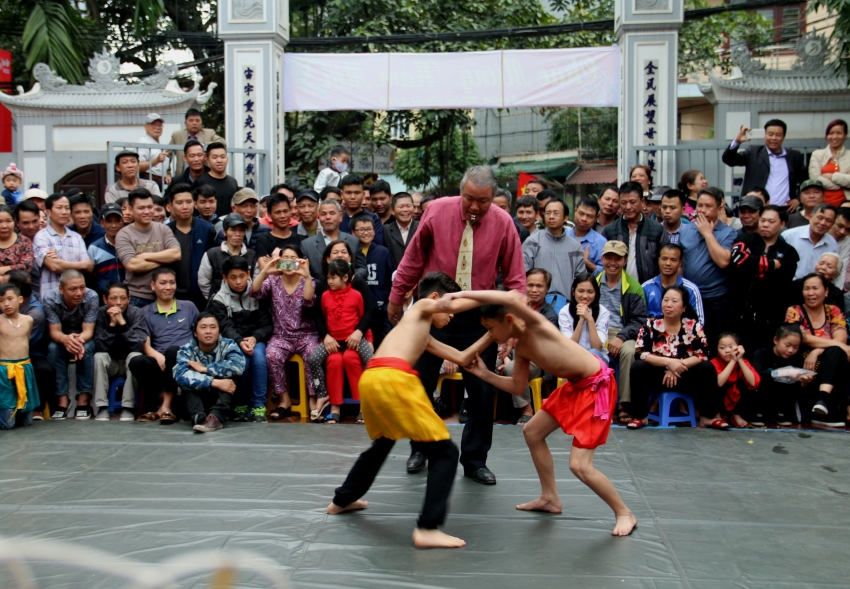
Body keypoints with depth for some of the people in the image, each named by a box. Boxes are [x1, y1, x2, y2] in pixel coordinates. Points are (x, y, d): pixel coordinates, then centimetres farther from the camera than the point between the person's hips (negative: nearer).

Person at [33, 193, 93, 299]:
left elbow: (89, 266, 4)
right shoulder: (41, 236, 2)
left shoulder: (77, 237, 15)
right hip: (51, 296, -3)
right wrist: (81, 264, 4)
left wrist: (62, 262, -9)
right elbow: (54, 266, -10)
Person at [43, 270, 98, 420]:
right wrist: (66, 339, -48)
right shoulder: (49, 299, -23)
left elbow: (88, 331, -24)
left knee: (86, 349, -33)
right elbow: (55, 332, -23)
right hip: (61, 339, 1)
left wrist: (79, 339, -49)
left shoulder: (91, 297, -24)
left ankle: (84, 401, -27)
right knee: (53, 348, -32)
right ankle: (62, 401, -29)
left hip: (85, 339, 0)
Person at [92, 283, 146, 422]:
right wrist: (111, 324, -30)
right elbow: (99, 347, -21)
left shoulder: (137, 313, -15)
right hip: (109, 363, 1)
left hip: (130, 363, -1)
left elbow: (139, 346, -26)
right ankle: (102, 408, -25)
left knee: (135, 356, -31)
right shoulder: (100, 313, -13)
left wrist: (122, 323, -32)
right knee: (99, 356, -29)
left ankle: (128, 408, -27)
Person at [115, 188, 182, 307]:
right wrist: (164, 259, -8)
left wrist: (146, 256, -11)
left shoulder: (163, 229, 7)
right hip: (136, 298, -3)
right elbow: (132, 265, -17)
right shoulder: (124, 235, -4)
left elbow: (176, 254, -7)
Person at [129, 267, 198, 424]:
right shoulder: (146, 312, 16)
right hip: (160, 363, 0)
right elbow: (145, 344, 5)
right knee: (136, 362, -31)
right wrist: (157, 356, -18)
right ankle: (166, 400, -21)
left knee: (173, 350, -36)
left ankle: (166, 404, -28)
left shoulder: (188, 307, 19)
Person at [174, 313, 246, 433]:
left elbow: (238, 365, -29)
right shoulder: (187, 350, -6)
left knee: (230, 372, -24)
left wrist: (205, 369, -24)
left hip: (223, 398, 0)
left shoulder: (228, 345, -6)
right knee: (187, 380, -24)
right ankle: (198, 417, -45)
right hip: (197, 399, 0)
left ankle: (217, 416, -39)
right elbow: (180, 375, -28)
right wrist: (214, 382, -37)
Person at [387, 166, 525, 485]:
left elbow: (514, 277, -1)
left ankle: (475, 460, 18)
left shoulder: (503, 222, -8)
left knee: (482, 390, 3)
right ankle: (420, 449, 29)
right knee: (421, 383, 9)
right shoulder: (437, 210, -8)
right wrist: (396, 297, 7)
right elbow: (414, 258, 2)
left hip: (479, 317, 0)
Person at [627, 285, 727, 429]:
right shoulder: (651, 325, -4)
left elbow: (703, 354, -11)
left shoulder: (693, 326, -1)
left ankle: (709, 416, -13)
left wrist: (677, 368, -24)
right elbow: (640, 353, -14)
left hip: (684, 377, 1)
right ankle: (639, 416, -18)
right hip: (657, 377, -1)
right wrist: (668, 362, -25)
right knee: (638, 367, -29)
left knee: (707, 368, -23)